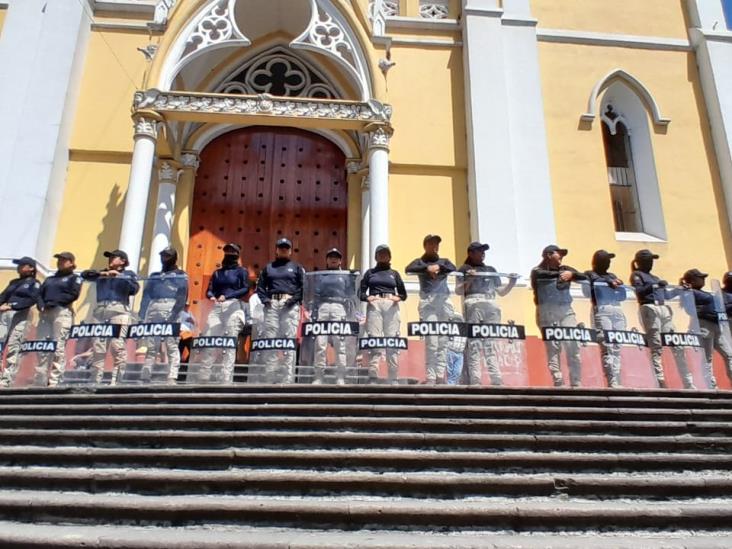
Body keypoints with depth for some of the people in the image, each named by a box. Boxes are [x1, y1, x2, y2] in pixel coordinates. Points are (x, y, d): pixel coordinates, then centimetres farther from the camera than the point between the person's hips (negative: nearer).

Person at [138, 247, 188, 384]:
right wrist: (141, 316, 5)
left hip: (171, 309, -4)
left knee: (171, 345, -10)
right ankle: (144, 378, -1)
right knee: (150, 346, 0)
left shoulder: (181, 275, 12)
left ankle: (172, 378, -15)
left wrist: (175, 313, -16)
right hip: (153, 309, 4)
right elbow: (146, 296, 18)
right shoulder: (154, 276, 24)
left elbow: (182, 296, -1)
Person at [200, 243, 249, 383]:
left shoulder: (241, 271, 10)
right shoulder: (217, 272, 23)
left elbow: (245, 289, -4)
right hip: (216, 307, 4)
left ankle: (227, 379, -10)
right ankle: (204, 377, -4)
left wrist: (227, 296, -17)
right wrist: (211, 296, -11)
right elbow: (209, 290, 14)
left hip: (233, 306, -4)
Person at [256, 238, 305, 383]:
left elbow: (303, 287, 4)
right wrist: (265, 299, -1)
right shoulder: (268, 267, 22)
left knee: (289, 340, -9)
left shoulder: (296, 267, 15)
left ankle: (287, 378, -10)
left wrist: (294, 299, -9)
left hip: (290, 306, -2)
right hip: (272, 305, 3)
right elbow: (260, 285, 16)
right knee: (269, 339, -3)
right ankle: (270, 376, 0)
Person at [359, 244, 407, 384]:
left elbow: (403, 293, 17)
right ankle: (372, 377, -11)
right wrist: (367, 297, -10)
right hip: (374, 305, -1)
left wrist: (398, 297, -5)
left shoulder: (394, 274, 22)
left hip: (391, 306, 1)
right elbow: (361, 291, 11)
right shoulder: (370, 273, 19)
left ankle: (394, 378, -4)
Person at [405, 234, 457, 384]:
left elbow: (454, 269, 0)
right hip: (428, 301, -3)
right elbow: (408, 269, -8)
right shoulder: (420, 261, 13)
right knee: (431, 341, -9)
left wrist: (438, 267, -12)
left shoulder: (444, 261, 21)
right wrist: (427, 268, -18)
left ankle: (440, 375, 6)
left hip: (444, 301, 3)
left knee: (443, 341, 2)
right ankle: (430, 377, -7)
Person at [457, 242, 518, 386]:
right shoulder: (464, 269, 12)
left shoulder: (491, 270, 25)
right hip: (473, 305, -4)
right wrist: (469, 280, -13)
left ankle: (496, 379, -7)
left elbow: (501, 292, 22)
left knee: (490, 344, 0)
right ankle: (475, 380, -17)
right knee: (474, 343, -11)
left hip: (491, 306, 4)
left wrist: (512, 282, 7)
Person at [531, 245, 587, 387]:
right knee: (553, 348, -7)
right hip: (547, 312, -3)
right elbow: (540, 274, -16)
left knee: (573, 345, -7)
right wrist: (559, 274, -29)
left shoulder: (566, 269, 18)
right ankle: (558, 382, -7)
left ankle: (576, 383, -3)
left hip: (566, 311, 3)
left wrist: (571, 274, -14)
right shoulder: (538, 271, 7)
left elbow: (585, 277, 7)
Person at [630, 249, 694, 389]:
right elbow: (638, 291, -11)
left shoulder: (655, 278, 29)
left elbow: (665, 295, 27)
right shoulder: (636, 275, 6)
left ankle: (688, 383, 3)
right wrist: (655, 285, -18)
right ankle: (660, 381, -14)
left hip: (664, 310, 7)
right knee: (656, 347, -12)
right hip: (649, 309, -7)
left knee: (677, 346, 1)